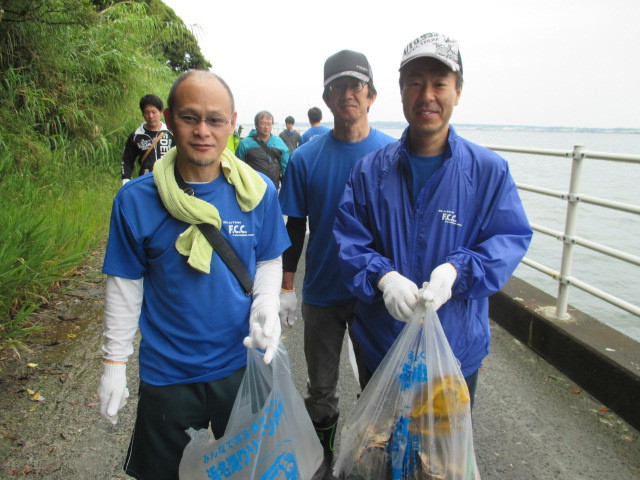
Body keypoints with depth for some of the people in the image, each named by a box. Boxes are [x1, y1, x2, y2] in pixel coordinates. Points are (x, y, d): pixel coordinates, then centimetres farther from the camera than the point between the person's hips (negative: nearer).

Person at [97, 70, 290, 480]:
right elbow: (126, 285, -3)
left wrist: (266, 306, -17)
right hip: (166, 372, 0)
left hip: (242, 363, 1)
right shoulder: (136, 199, -13)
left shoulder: (258, 191, -10)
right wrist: (114, 362, 0)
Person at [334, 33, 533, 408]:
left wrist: (456, 270, -27)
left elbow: (512, 238, -9)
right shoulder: (371, 170, -4)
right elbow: (350, 241, -6)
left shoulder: (490, 170, -7)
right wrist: (383, 277, -26)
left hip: (457, 349, 0)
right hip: (380, 347, 1)